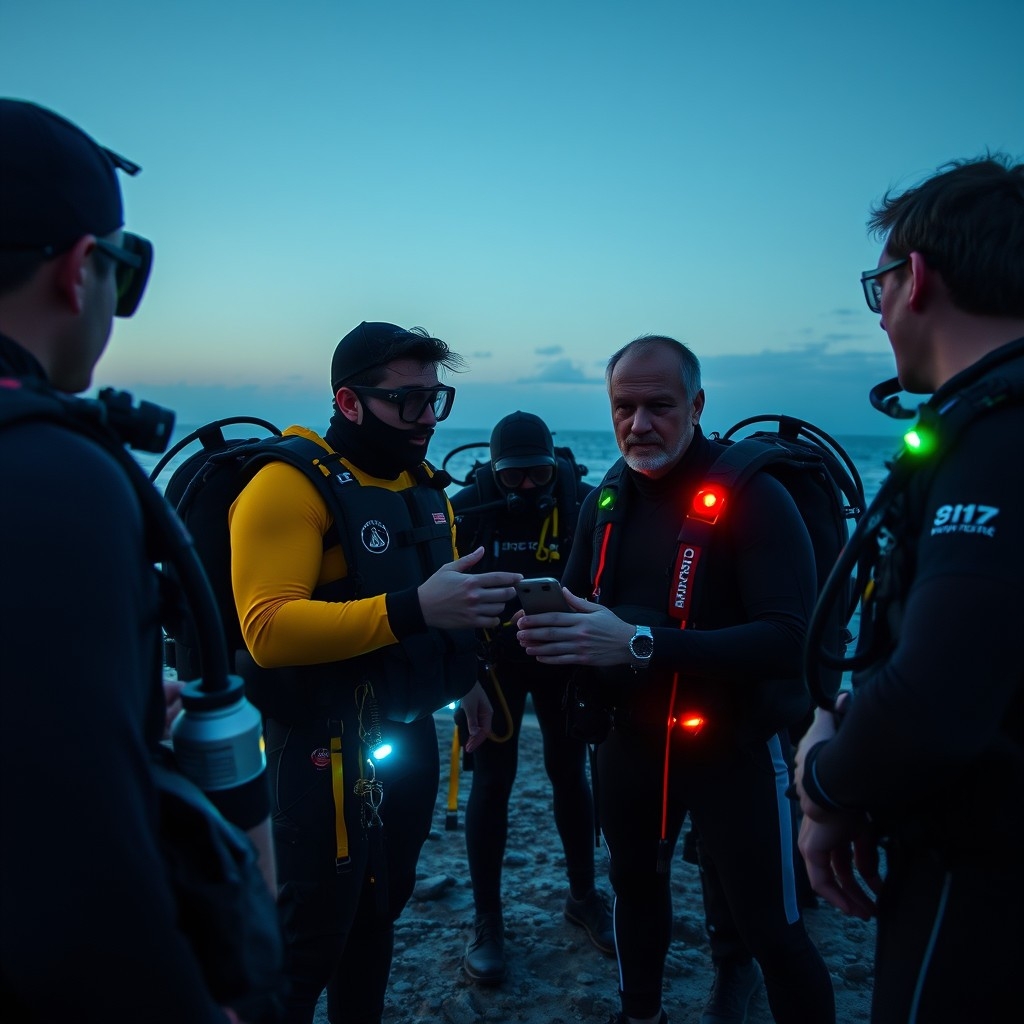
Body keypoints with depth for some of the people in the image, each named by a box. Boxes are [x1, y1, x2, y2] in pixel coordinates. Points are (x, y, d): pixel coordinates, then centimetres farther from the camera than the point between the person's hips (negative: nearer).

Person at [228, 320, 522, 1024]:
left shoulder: (423, 484, 9)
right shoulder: (292, 483, -17)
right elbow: (267, 628, -28)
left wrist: (465, 676, 10)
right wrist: (412, 609, -36)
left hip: (411, 738, 8)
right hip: (328, 750, -7)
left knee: (383, 908, 22)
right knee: (313, 935, 6)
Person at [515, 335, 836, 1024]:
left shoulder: (754, 495, -19)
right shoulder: (608, 497, 2)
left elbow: (791, 636, -28)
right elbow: (578, 599, 12)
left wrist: (641, 644, -37)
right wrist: (547, 630, -13)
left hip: (731, 746, -6)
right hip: (630, 739, 6)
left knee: (773, 934, 1)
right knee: (635, 885, 24)